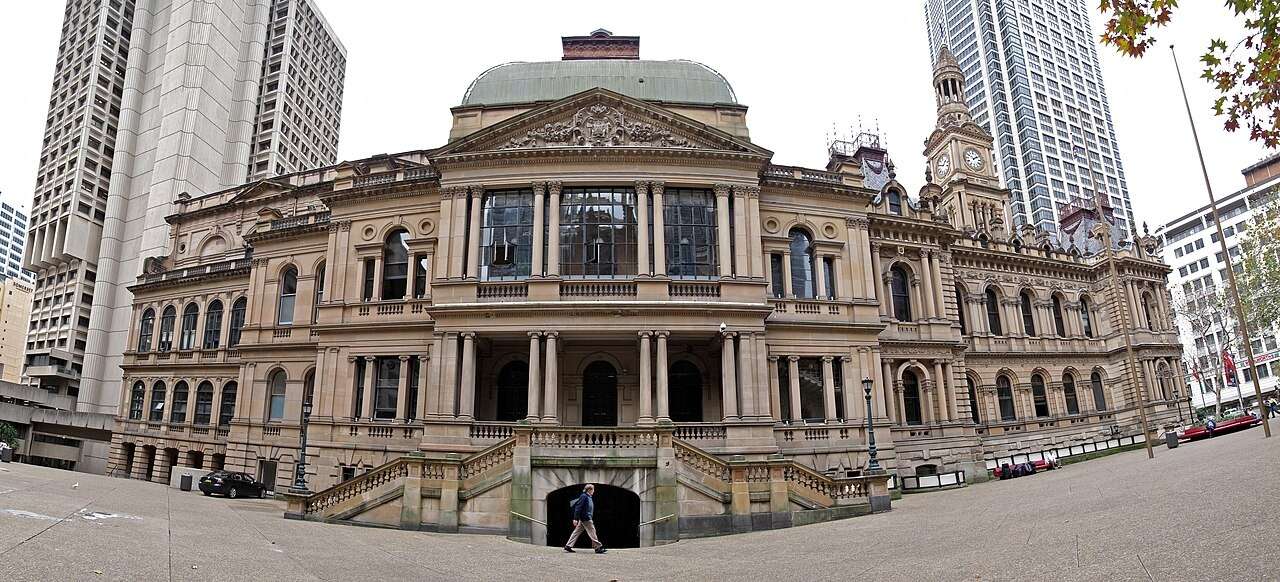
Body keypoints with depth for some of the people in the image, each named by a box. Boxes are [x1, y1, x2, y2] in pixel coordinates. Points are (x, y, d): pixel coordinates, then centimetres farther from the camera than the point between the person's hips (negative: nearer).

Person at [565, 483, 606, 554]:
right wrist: (576, 519, -20)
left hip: (587, 518, 10)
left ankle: (568, 546, 10)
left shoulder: (589, 497, 16)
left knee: (577, 532, 9)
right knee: (592, 532, -4)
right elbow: (578, 507, -17)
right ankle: (598, 547, 1)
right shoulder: (584, 496, -13)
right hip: (585, 518, -10)